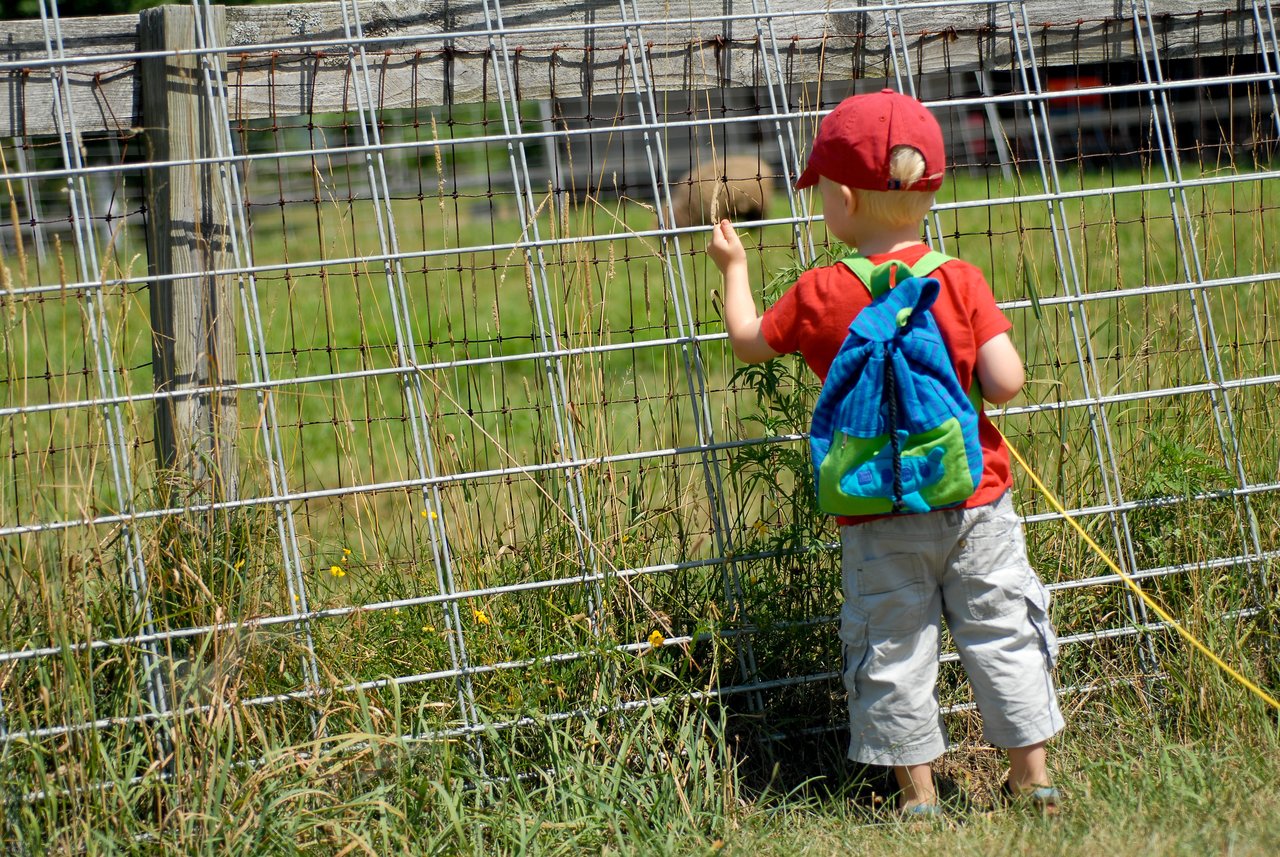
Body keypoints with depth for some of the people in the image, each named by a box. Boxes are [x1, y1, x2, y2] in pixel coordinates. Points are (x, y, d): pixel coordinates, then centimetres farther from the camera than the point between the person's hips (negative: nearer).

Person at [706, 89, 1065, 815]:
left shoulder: (819, 296, -7)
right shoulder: (960, 280, -8)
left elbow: (749, 342, 11)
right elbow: (1006, 383, -13)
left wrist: (734, 267, 27)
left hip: (881, 518, -1)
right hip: (975, 498, 1)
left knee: (893, 650, 9)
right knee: (1002, 633, 11)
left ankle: (918, 794, 13)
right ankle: (1034, 778, 17)